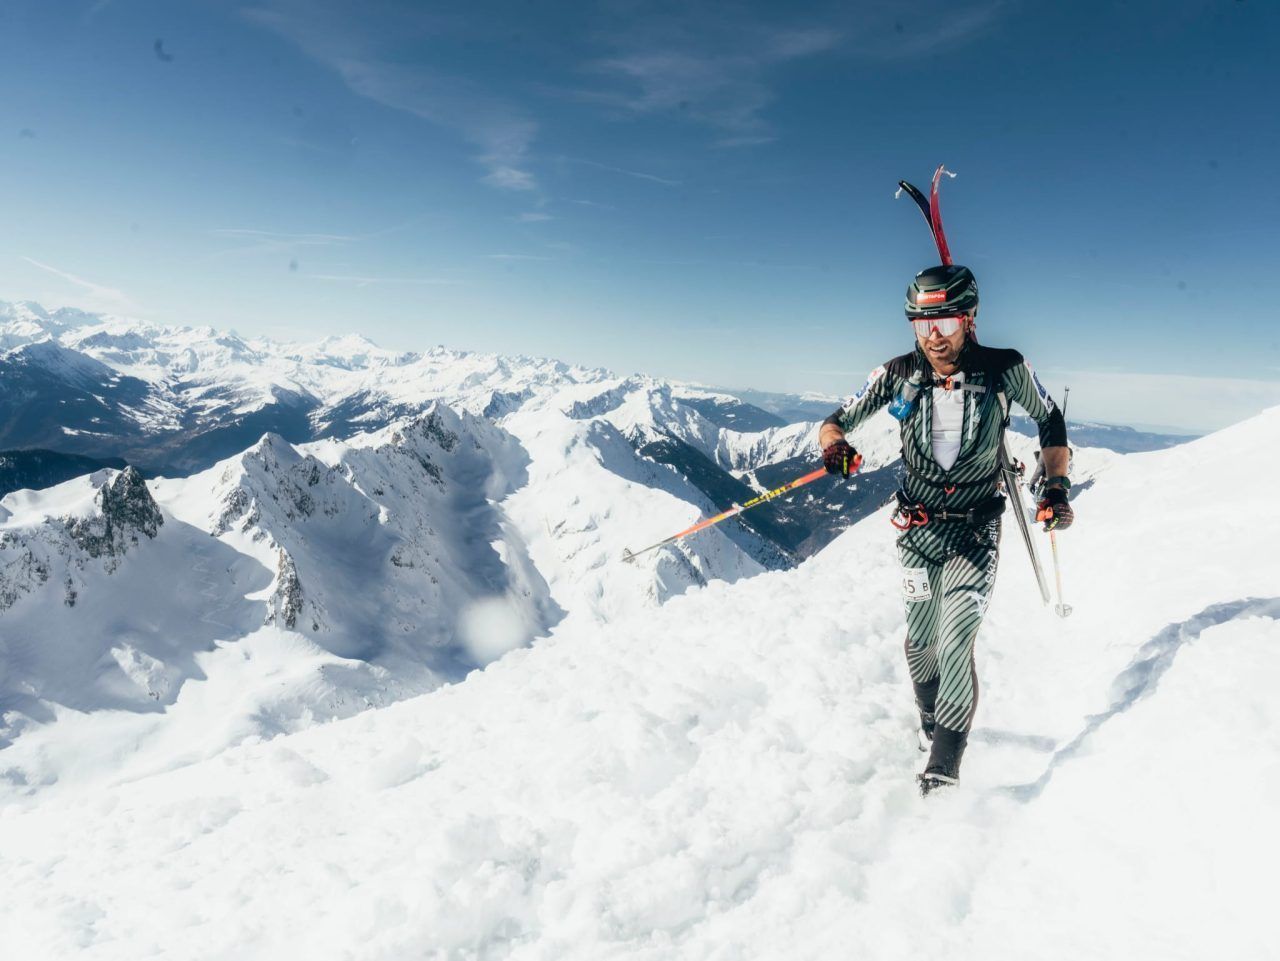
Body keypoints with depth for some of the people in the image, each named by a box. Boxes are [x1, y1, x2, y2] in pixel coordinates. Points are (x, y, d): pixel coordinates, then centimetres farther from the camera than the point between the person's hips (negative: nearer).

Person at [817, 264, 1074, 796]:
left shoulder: (1006, 370, -12)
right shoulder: (898, 374, -8)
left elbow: (1050, 421, 6)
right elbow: (836, 420, -1)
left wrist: (1055, 486, -5)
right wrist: (833, 442, -25)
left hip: (976, 534, -2)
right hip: (917, 530, 2)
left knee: (953, 647, -13)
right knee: (920, 642, 13)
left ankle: (946, 759, 8)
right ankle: (930, 721, 43)